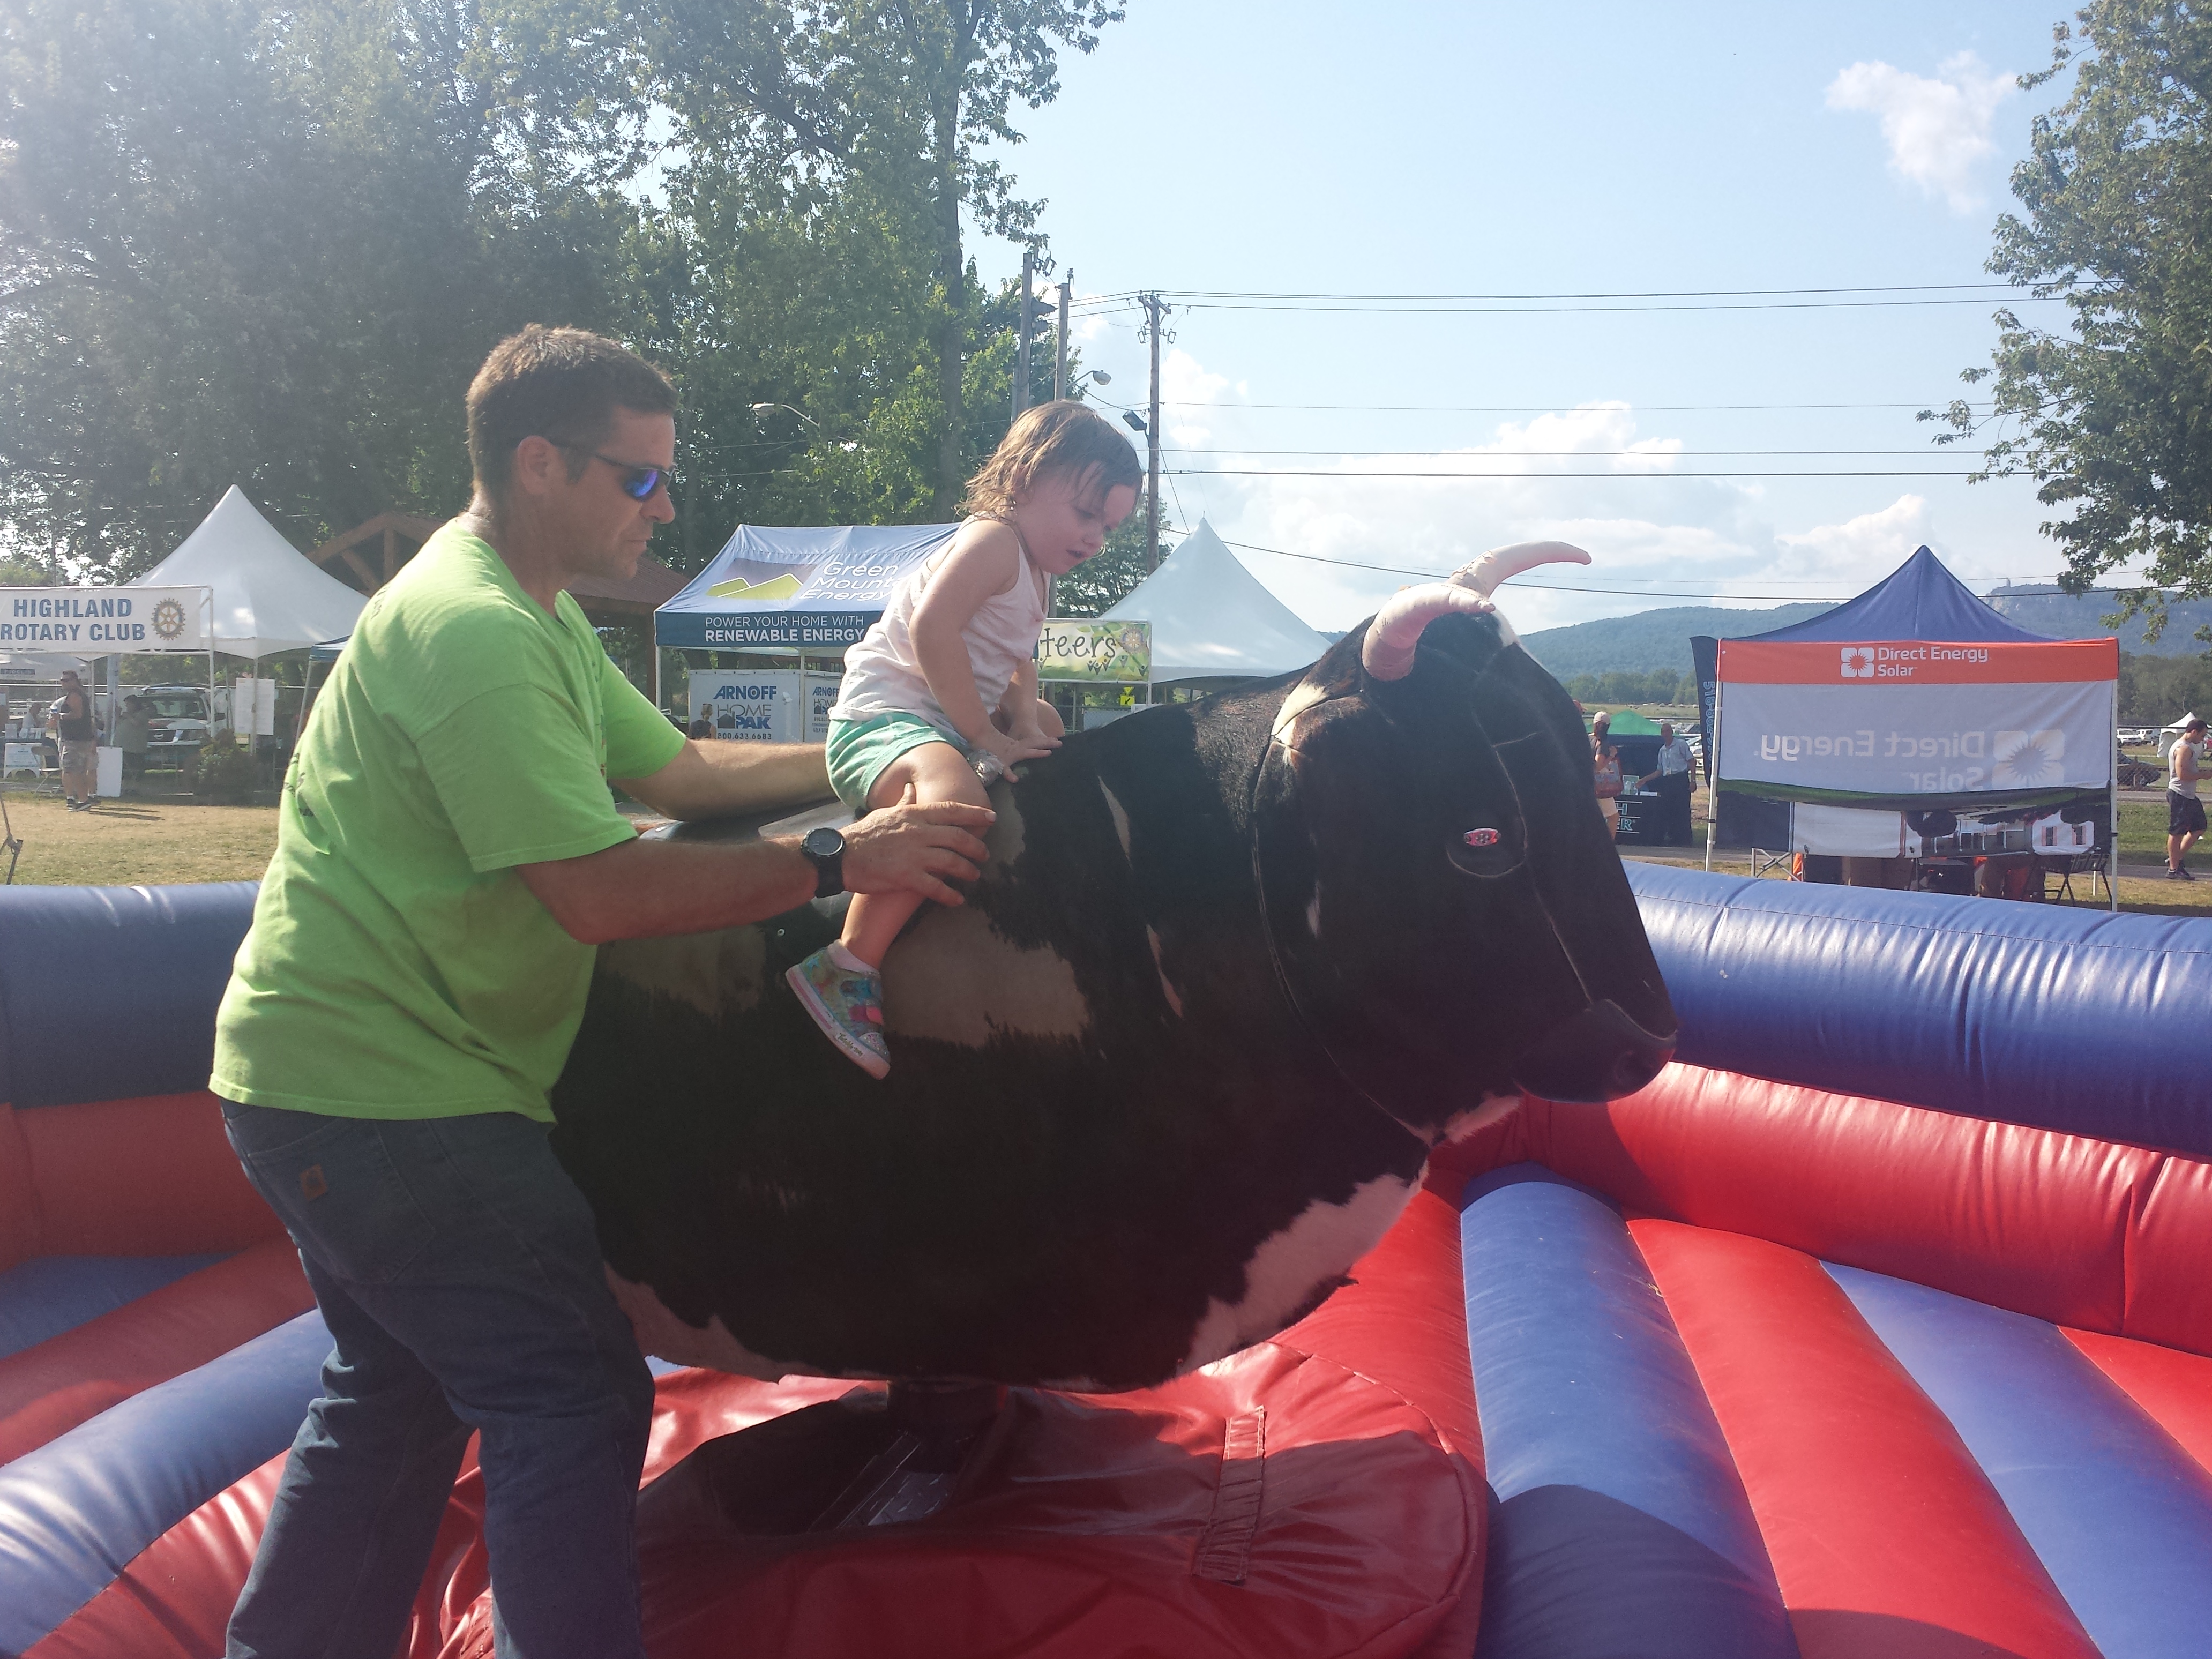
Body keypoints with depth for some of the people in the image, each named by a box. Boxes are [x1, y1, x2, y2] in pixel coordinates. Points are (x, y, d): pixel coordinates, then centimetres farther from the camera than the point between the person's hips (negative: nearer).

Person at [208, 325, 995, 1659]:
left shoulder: (531, 611, 13)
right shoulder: (473, 629, -20)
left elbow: (677, 769, 16)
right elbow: (601, 892, -26)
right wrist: (838, 861, -21)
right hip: (382, 1085, -11)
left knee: (399, 1393, 21)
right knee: (578, 1399, -9)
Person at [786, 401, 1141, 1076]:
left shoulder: (1032, 571, 19)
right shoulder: (994, 539, -13)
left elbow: (1018, 659, 27)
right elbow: (931, 629, -26)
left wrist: (1023, 719, 5)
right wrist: (985, 735, -22)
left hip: (948, 723, 11)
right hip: (884, 713, -11)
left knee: (1047, 722, 32)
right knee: (957, 798, -41)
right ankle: (849, 968, -37)